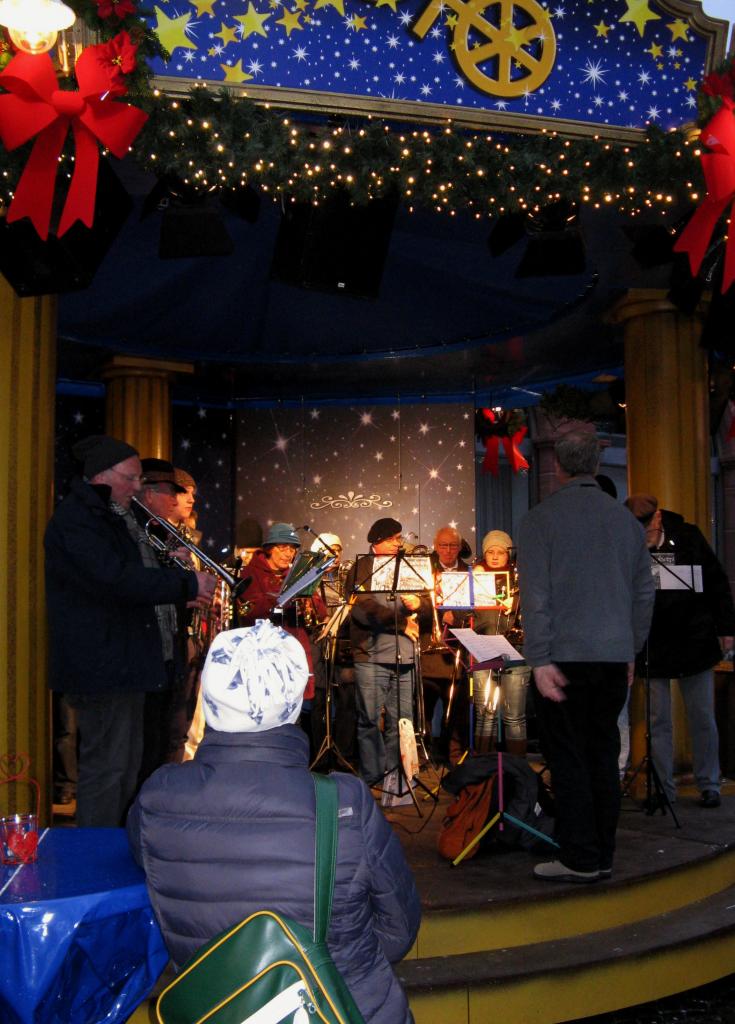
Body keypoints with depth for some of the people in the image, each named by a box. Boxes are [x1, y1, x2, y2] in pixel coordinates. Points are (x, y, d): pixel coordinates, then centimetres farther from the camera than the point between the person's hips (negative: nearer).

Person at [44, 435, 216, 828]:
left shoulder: (109, 518, 18)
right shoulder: (75, 520, -16)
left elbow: (130, 573, 20)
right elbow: (118, 579, -27)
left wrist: (180, 577, 2)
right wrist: (187, 584, -20)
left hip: (123, 663, 11)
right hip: (100, 666, -11)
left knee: (126, 766, 17)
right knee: (105, 767, -5)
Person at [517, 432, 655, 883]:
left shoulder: (540, 519, -5)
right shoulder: (626, 519, 9)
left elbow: (535, 594, -12)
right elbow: (645, 590, 12)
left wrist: (540, 659, -11)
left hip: (565, 657, -5)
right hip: (615, 655, 5)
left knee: (568, 759, 3)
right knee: (604, 756, 12)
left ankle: (580, 859, 6)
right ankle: (603, 857, 19)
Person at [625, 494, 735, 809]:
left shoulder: (687, 535, -2)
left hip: (695, 640, 1)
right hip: (652, 649, -1)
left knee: (703, 719, 8)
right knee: (659, 721, 5)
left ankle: (709, 786, 22)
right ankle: (664, 789, 16)